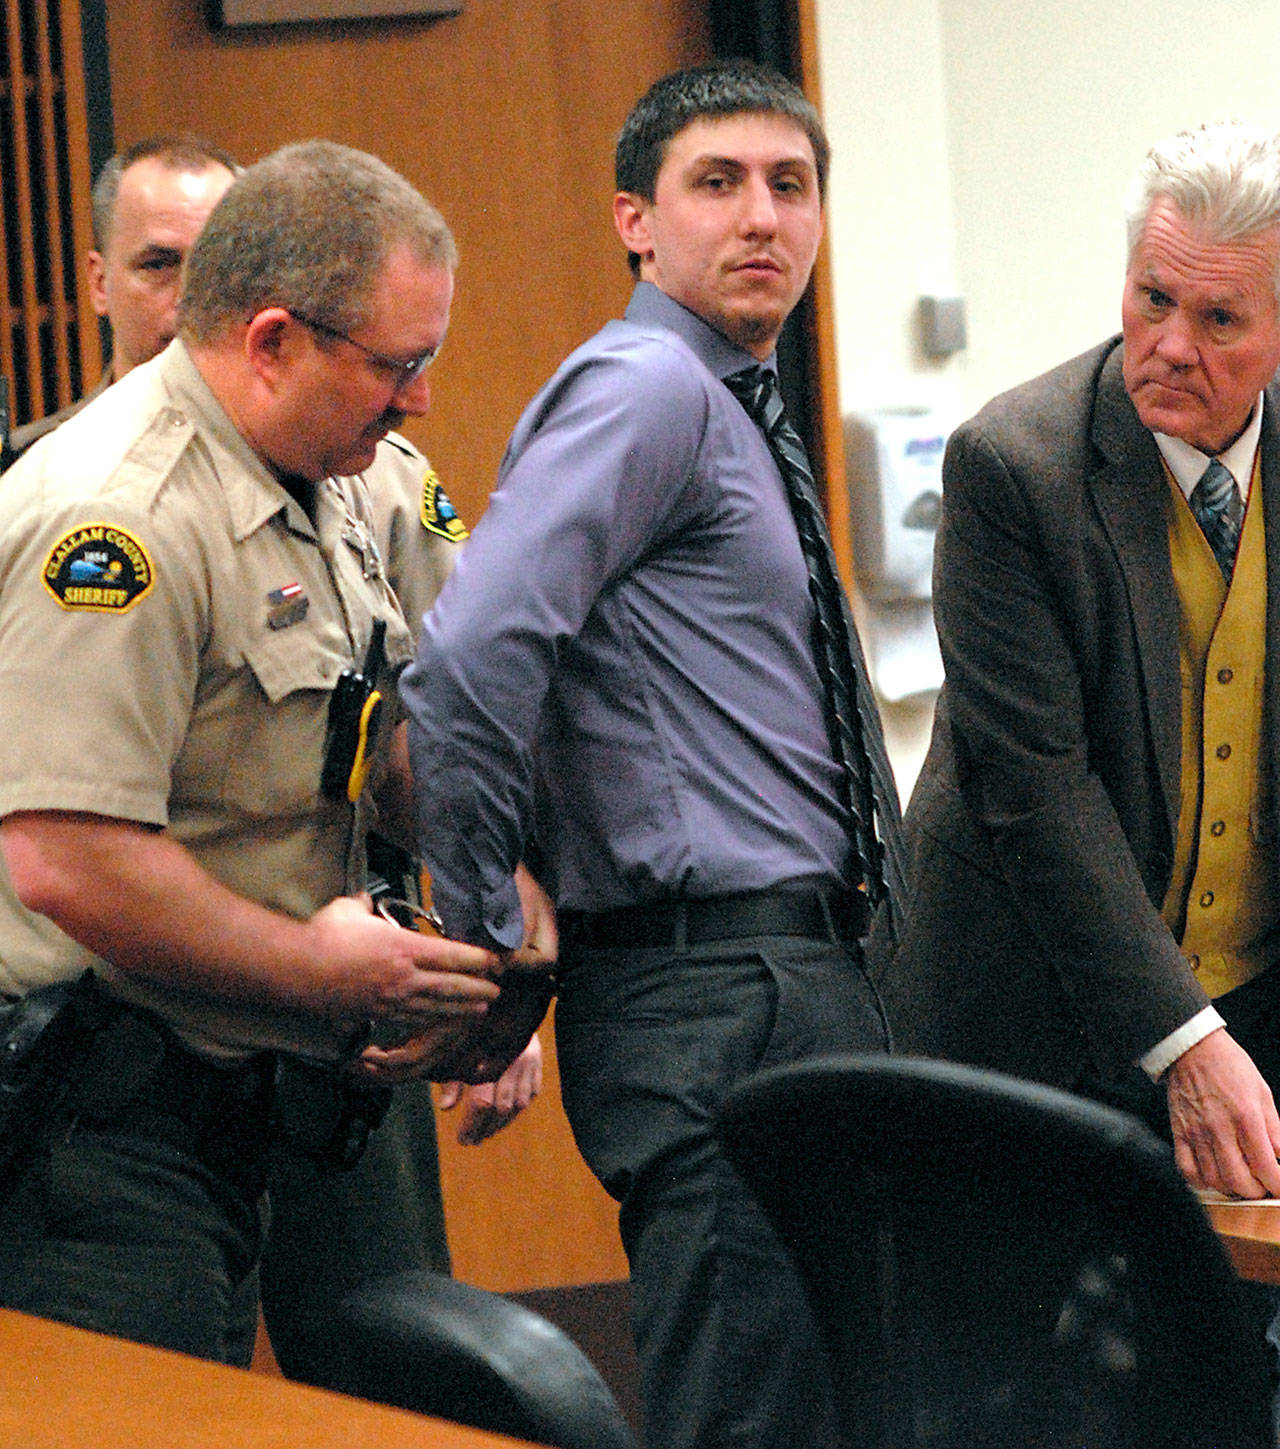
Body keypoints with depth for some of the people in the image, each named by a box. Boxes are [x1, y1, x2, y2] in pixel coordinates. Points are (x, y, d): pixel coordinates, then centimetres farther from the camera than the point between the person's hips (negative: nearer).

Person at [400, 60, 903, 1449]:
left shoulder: (726, 411, 22)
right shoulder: (645, 388, -9)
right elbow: (469, 657, -22)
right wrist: (482, 948, -15)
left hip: (798, 971, 10)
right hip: (722, 990, -10)